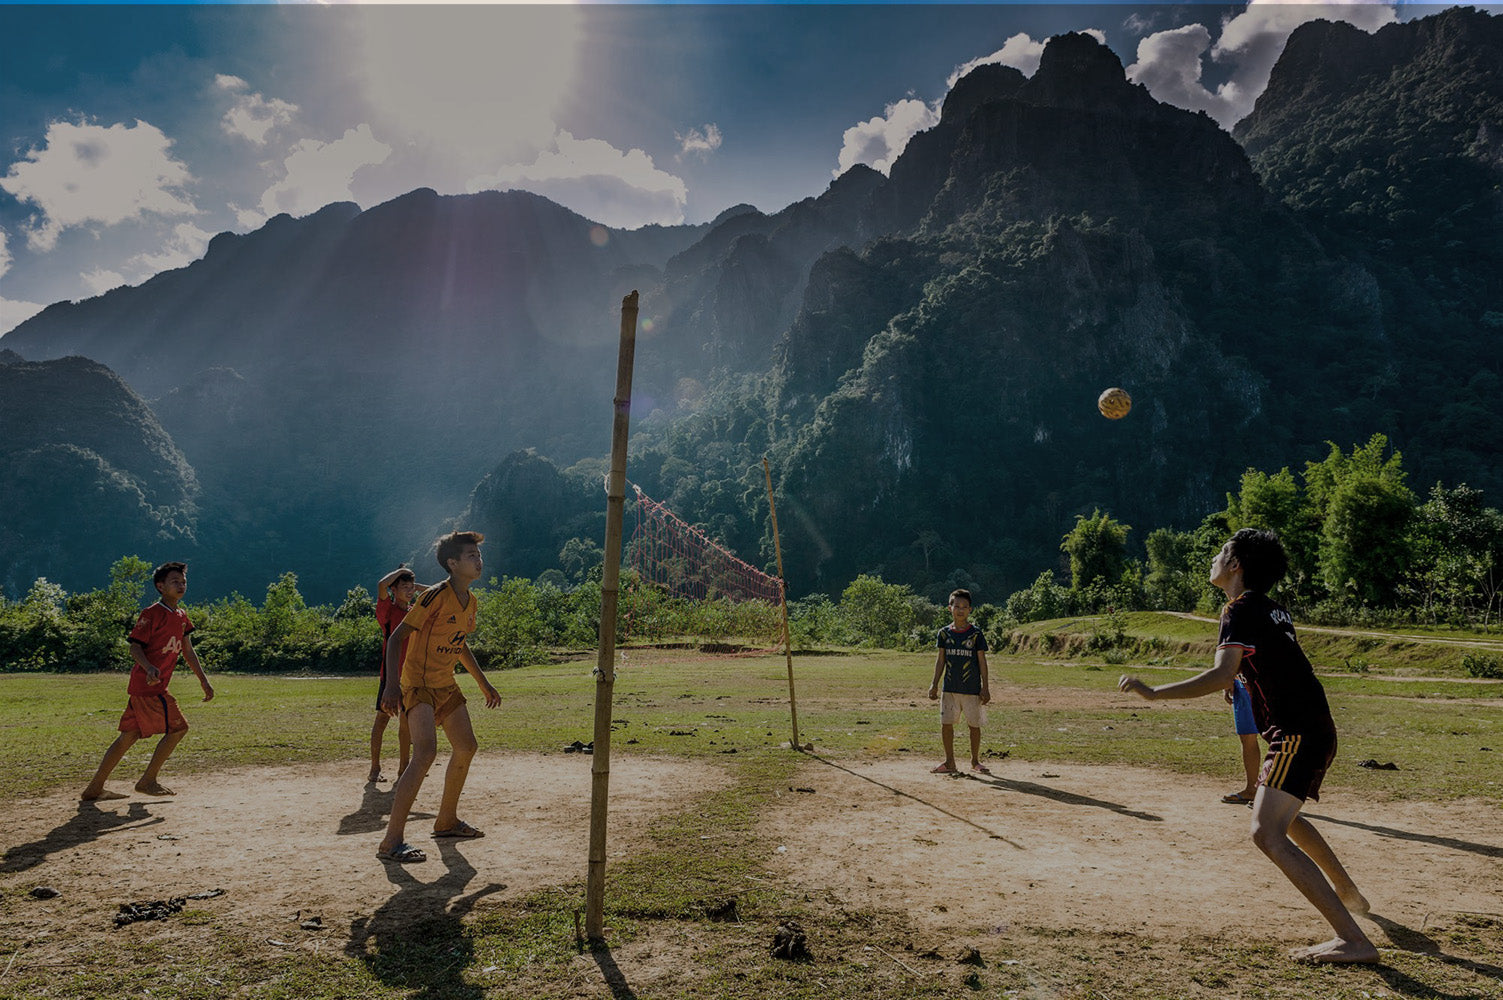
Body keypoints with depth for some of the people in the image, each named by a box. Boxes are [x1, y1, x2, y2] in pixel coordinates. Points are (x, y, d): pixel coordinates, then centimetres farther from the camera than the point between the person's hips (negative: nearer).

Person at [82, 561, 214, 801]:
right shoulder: (152, 614, -11)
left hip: (151, 687, 9)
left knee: (129, 735, 13)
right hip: (147, 685, -9)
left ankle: (94, 789, 20)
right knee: (178, 728, -5)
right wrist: (149, 667, -33)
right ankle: (147, 781, 6)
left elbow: (188, 651, 20)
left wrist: (203, 680, 18)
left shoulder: (181, 616, 14)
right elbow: (135, 647, -15)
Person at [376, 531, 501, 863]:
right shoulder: (436, 596, -19)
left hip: (446, 685, 9)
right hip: (418, 684, -9)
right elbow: (396, 638, -19)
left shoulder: (472, 602, 6)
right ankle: (391, 842, -19)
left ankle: (446, 820, 32)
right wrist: (392, 684, -29)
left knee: (466, 748, 14)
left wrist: (485, 685, 25)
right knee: (425, 752, -23)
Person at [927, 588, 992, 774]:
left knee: (974, 725, 6)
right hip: (950, 688, 2)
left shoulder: (976, 634, -3)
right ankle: (950, 763, 13)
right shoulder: (945, 633, 4)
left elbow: (982, 661, 0)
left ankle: (975, 761, 23)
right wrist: (934, 685, 5)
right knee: (946, 723, 1)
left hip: (972, 689, -2)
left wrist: (985, 687, -3)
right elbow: (941, 660, 9)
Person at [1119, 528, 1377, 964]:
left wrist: (1154, 692, -27)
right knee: (1285, 817, 31)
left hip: (1297, 735, -10)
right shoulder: (1273, 609, 15)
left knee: (1267, 834, -19)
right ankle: (1348, 895, 51)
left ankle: (1353, 939, -21)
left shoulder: (1241, 609, -14)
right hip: (1317, 731, 10)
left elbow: (1223, 674, -27)